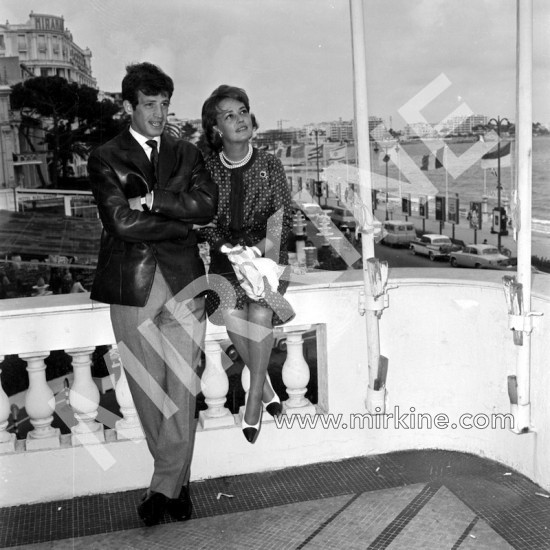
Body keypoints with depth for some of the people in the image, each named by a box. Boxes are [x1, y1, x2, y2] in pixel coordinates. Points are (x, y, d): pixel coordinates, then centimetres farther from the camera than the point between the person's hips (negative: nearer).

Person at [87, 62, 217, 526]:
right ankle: (177, 483, 20)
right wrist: (182, 220, -4)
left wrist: (152, 200, -9)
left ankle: (164, 487, 7)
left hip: (183, 279, 2)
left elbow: (207, 205, 0)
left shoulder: (186, 153, 17)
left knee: (181, 388, -3)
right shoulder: (106, 158, 6)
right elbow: (122, 221, -8)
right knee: (149, 391, 4)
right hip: (132, 283, -2)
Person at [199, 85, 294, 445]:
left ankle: (254, 396, -15)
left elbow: (284, 220, 0)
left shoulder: (270, 165, 1)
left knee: (260, 311, -28)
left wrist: (259, 249, -15)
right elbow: (205, 222, 2)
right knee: (230, 313, -26)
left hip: (268, 255, -1)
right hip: (225, 258, 1)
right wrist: (229, 248, -16)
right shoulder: (207, 169, 2)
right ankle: (265, 384, -5)